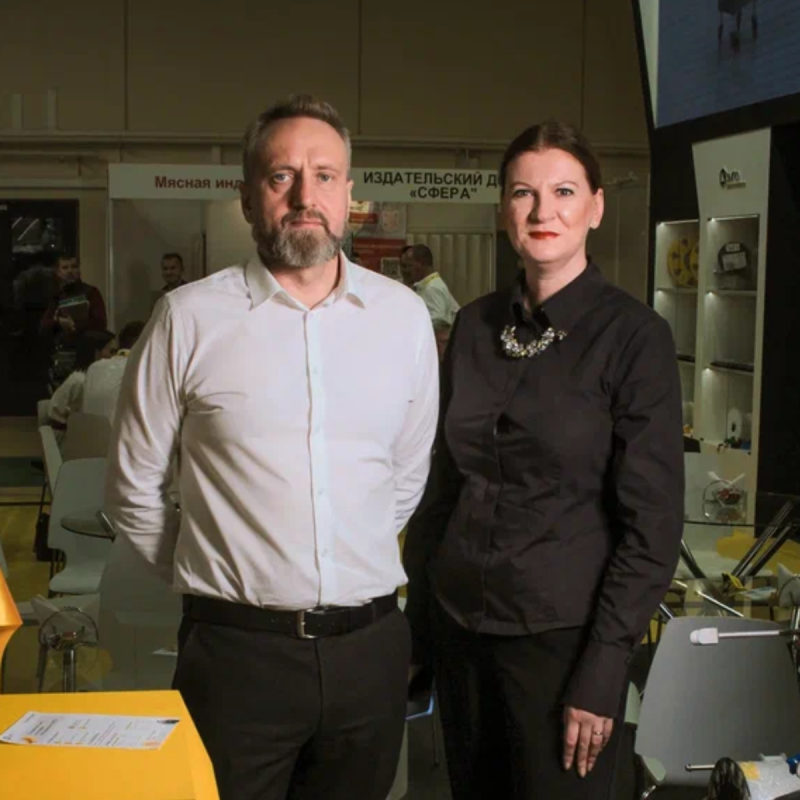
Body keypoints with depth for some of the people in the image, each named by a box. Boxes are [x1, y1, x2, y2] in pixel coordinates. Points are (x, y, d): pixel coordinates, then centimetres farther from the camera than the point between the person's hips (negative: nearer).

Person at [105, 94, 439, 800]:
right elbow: (134, 489, 4)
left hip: (370, 644, 3)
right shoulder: (190, 319, -4)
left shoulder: (404, 316, 3)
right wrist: (214, 576, 8)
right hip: (237, 649, -2)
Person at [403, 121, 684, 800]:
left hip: (561, 634, -4)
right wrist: (418, 618, 8)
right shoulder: (475, 325, 4)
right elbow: (445, 482, 10)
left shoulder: (634, 335, -11)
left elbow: (653, 522, -12)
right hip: (460, 620, 5)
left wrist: (603, 671, -15)